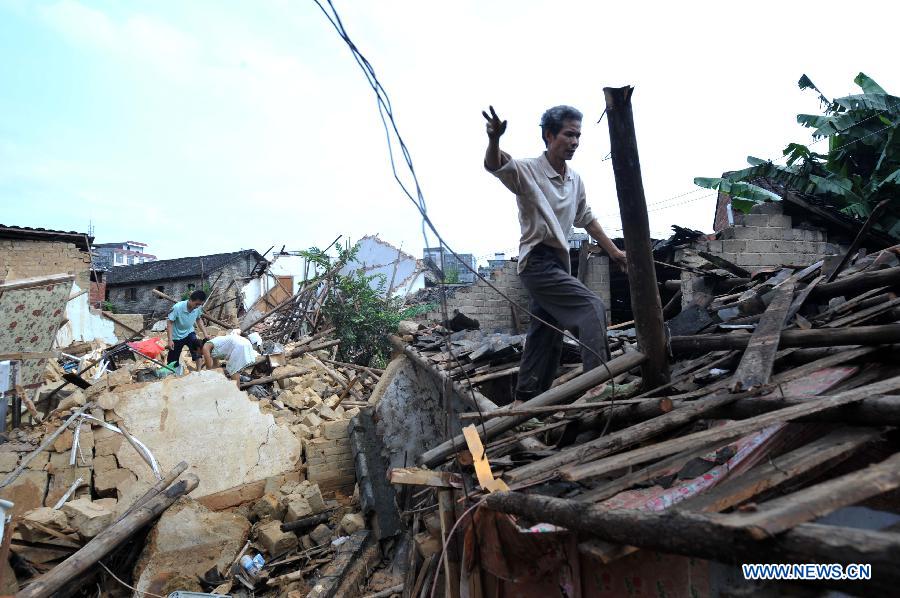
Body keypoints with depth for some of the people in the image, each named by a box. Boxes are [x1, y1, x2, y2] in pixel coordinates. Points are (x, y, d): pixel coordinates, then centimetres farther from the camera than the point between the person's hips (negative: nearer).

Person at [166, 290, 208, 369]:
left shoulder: (198, 308, -16)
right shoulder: (177, 307, -28)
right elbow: (169, 322, -20)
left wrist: (205, 333, -5)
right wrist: (170, 340, -24)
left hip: (189, 332, 3)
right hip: (177, 336, -2)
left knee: (197, 346, -25)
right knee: (172, 361, 6)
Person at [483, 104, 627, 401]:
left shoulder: (575, 180, 12)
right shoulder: (527, 170, -10)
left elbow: (586, 220, 22)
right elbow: (494, 165, -29)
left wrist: (613, 251, 23)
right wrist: (494, 139, -50)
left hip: (559, 263, 8)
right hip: (538, 262, -8)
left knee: (547, 337, 11)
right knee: (592, 306, -20)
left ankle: (527, 399, 22)